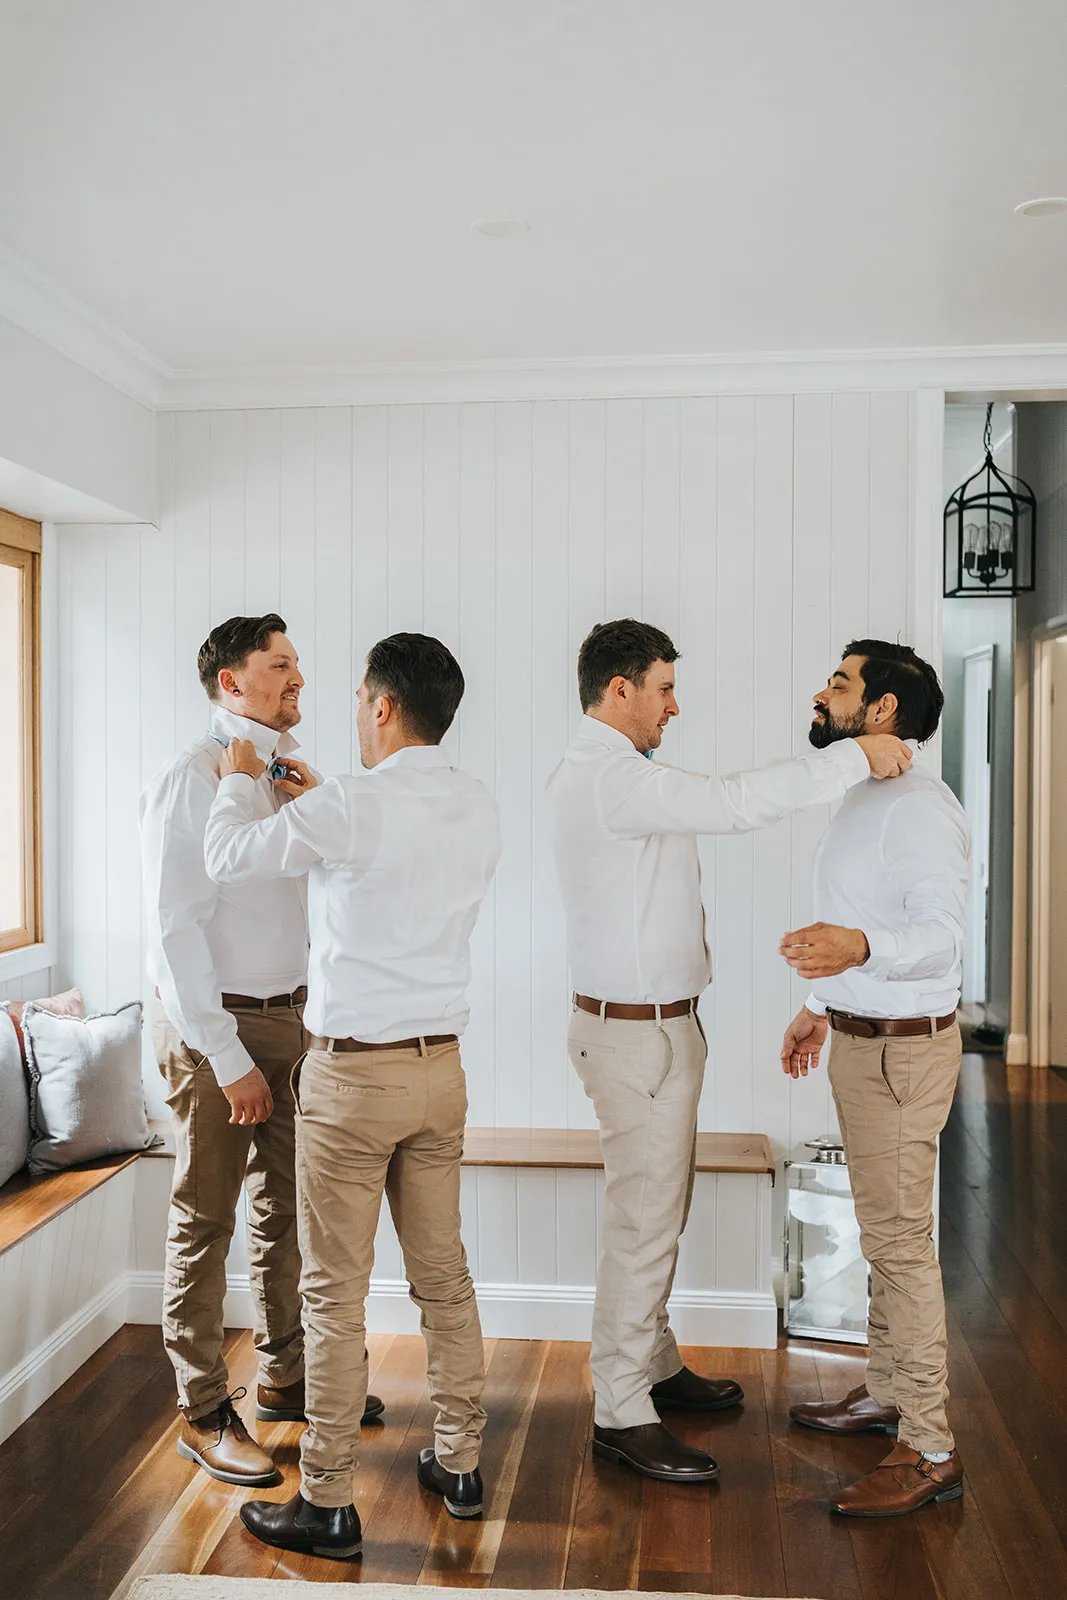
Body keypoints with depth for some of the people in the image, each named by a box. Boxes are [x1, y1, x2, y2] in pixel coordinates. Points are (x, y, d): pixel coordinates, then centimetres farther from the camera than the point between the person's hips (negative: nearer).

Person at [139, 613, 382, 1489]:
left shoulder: (288, 774, 9)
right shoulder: (193, 779, -14)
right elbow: (176, 931, -17)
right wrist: (229, 1059, -18)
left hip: (291, 1014, 8)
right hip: (218, 1024, -8)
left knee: (286, 1206, 17)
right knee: (206, 1220, 3)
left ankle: (285, 1375, 33)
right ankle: (205, 1413, 17)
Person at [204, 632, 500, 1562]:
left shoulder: (352, 808, -19)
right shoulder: (481, 812, 1)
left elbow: (229, 858, -4)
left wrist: (242, 779, 15)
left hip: (353, 1073, -6)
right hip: (441, 1065, 7)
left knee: (336, 1294, 4)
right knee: (444, 1275, 17)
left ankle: (328, 1504, 15)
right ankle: (461, 1465, 30)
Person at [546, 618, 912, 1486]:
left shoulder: (602, 774, 15)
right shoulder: (611, 776, -21)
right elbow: (735, 802, -29)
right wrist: (857, 756, -21)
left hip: (657, 1023, 11)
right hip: (636, 1031, -11)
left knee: (659, 1211, 20)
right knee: (644, 1221, -2)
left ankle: (655, 1366, 34)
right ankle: (622, 1413, 9)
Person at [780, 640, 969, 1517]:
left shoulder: (919, 805, -19)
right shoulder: (866, 799, 14)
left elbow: (941, 933, -27)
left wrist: (860, 948, -45)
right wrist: (821, 1006, 28)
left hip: (903, 1047, -10)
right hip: (861, 1039, 10)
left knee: (902, 1241, -5)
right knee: (886, 1235, 19)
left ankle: (930, 1449, 4)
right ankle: (888, 1390, 33)